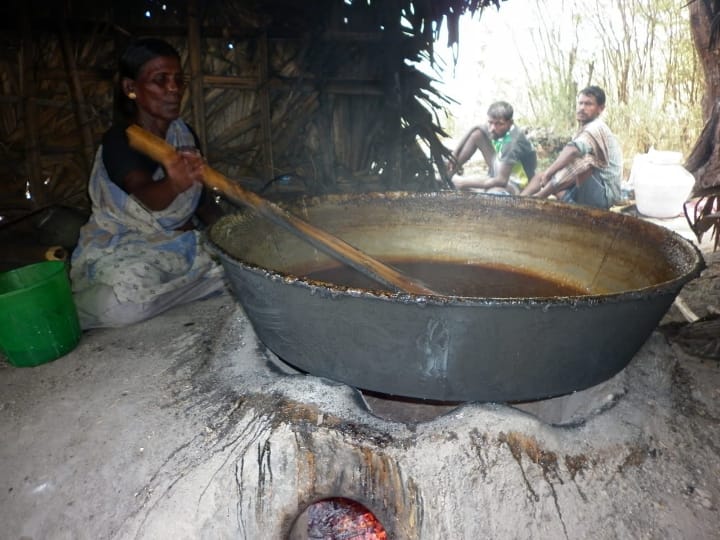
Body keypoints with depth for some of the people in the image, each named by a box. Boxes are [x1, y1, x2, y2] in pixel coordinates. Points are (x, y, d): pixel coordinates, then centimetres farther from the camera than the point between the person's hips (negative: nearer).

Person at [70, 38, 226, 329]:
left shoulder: (185, 133, 3)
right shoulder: (118, 140, -17)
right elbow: (147, 197, -37)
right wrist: (175, 185, -60)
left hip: (179, 240, 6)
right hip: (123, 248, -5)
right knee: (123, 307, -35)